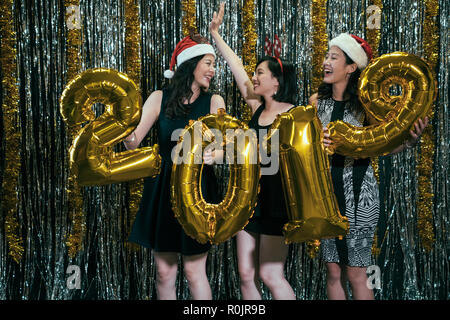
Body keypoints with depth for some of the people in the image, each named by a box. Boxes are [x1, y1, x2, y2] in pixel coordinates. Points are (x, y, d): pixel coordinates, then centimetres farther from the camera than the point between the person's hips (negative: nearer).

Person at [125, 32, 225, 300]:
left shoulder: (214, 102, 1)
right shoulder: (160, 98, 1)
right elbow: (134, 142, -5)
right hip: (162, 188, 1)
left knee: (194, 271, 1)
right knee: (164, 272, 8)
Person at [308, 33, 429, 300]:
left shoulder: (364, 103, -9)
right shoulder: (317, 101, 3)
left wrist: (410, 139, -27)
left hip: (358, 190, -4)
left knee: (356, 274, 2)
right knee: (334, 272, 11)